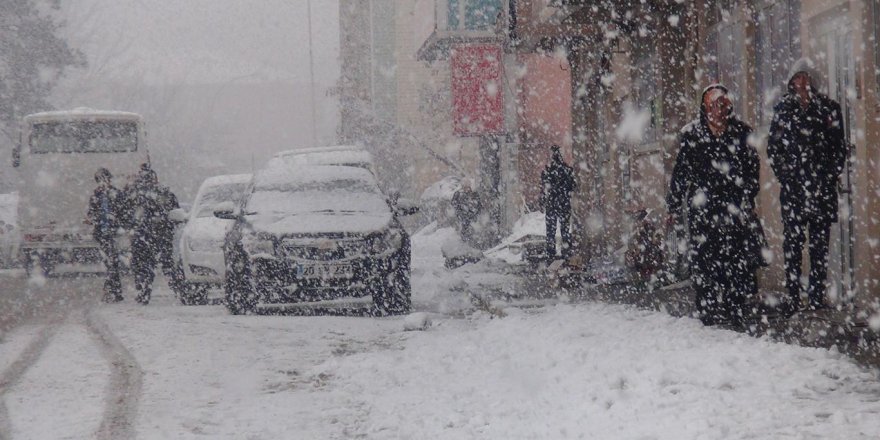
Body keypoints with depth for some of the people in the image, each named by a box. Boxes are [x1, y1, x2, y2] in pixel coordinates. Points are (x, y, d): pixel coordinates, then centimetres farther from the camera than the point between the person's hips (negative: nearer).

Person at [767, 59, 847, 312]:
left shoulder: (828, 108, 7)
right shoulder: (783, 109, 8)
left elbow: (839, 147, 7)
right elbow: (773, 147, 8)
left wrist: (830, 176, -2)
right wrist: (784, 176, -1)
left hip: (822, 188, 0)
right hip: (792, 187, 0)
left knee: (820, 243, 0)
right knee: (792, 242, -2)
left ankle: (817, 298, 3)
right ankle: (793, 299, -1)